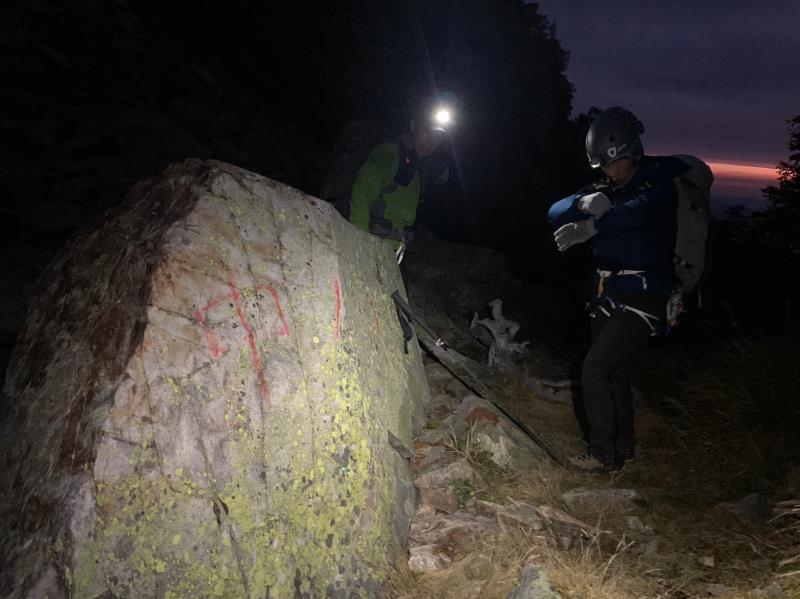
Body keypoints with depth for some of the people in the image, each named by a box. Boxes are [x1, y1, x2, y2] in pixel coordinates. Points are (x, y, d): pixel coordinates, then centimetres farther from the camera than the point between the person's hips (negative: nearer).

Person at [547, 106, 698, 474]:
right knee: (613, 374, 15)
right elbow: (554, 214, 0)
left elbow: (641, 210, -32)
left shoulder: (659, 183, -9)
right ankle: (624, 448, 31)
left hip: (642, 296, -7)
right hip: (607, 292, 7)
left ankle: (604, 455, 3)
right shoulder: (605, 191, 10)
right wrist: (583, 203, -20)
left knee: (595, 370, -12)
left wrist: (590, 226, -42)